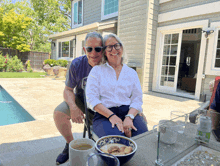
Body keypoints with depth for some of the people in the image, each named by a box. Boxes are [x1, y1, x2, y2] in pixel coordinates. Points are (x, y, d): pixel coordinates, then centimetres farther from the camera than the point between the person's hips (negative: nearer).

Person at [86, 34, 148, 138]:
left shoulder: (132, 73, 17)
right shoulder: (97, 70, 9)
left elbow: (137, 99, 7)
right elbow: (91, 99, -2)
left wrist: (129, 117, -14)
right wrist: (111, 116, -16)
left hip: (129, 113, 3)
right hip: (104, 115, -2)